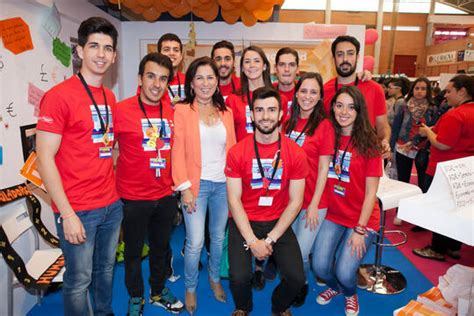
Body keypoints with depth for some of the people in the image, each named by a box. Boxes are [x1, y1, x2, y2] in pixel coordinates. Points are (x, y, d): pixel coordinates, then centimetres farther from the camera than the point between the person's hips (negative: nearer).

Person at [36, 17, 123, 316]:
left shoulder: (110, 97, 9)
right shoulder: (59, 95, -12)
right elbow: (45, 159, -13)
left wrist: (115, 191, 9)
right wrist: (67, 214, -16)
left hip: (112, 204, 6)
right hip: (78, 210, -6)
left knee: (106, 269, 20)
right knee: (80, 279, 9)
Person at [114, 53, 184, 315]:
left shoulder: (172, 111, 0)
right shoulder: (122, 110, -14)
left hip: (166, 195, 4)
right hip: (133, 197, -4)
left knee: (161, 247, 21)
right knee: (133, 250, 16)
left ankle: (158, 292, 44)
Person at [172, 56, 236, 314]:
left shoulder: (226, 113, 9)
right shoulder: (181, 111, -2)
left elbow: (232, 149, 10)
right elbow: (177, 152, -7)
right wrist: (184, 187, -13)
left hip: (223, 184, 4)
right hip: (196, 184, -3)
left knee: (218, 237, 15)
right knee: (195, 242, -2)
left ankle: (215, 279, 39)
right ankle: (190, 288, 23)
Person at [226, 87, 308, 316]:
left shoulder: (296, 153, -6)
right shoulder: (237, 152, -9)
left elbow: (295, 201, -5)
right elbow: (234, 200, -8)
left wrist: (270, 239, -10)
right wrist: (252, 241, -14)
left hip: (279, 223, 1)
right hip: (244, 222, -1)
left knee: (296, 278, -12)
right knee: (239, 277, -17)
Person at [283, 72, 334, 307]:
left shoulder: (324, 126, -9)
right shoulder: (287, 123, 4)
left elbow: (323, 169, -10)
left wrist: (314, 205, -11)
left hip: (313, 201, -4)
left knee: (300, 254, 2)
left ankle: (302, 286, 34)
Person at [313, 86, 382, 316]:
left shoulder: (368, 143, -11)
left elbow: (371, 192, -10)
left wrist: (360, 230, -13)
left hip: (362, 218, -3)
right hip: (333, 215, 3)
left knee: (344, 272, -12)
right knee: (320, 267, -8)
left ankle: (350, 294, 27)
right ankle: (335, 286, 30)